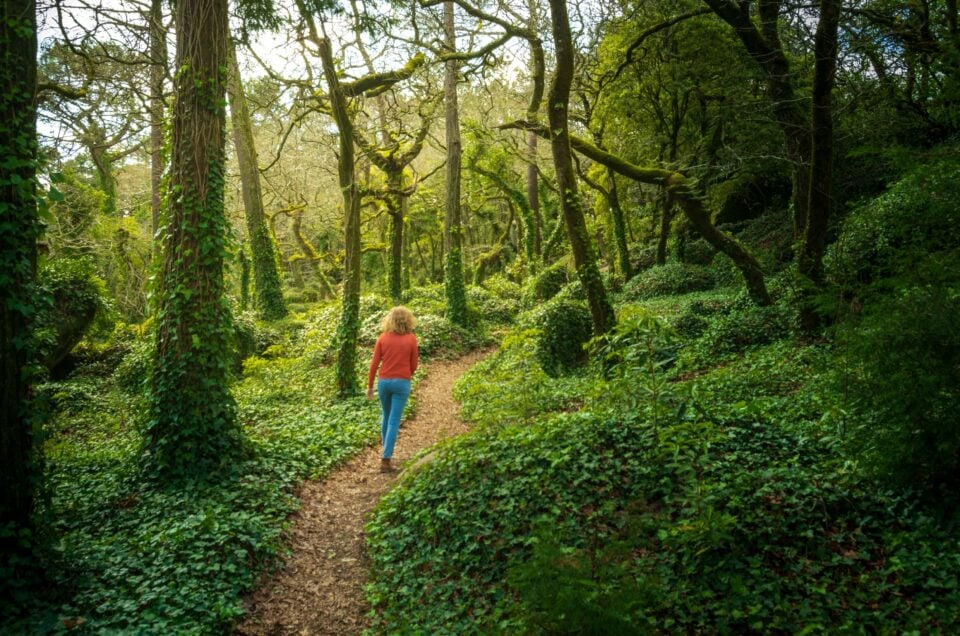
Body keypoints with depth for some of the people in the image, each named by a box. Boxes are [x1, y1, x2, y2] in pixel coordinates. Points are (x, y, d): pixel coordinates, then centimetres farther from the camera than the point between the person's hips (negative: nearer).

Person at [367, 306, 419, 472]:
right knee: (394, 421, -1)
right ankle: (385, 459, -6)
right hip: (402, 383, -2)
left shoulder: (383, 338, -1)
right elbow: (413, 365, 2)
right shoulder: (411, 339, -4)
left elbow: (374, 364, -1)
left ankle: (386, 449, 37)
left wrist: (369, 386, 7)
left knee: (386, 416, 23)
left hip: (384, 382, 2)